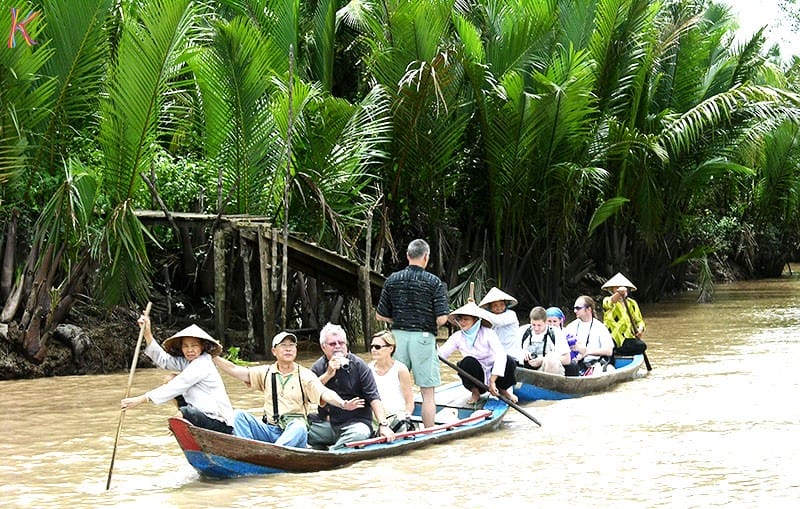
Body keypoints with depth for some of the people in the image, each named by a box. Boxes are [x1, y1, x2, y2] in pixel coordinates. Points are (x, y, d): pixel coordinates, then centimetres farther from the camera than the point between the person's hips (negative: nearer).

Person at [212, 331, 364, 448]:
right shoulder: (266, 372, 14)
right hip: (269, 431, 4)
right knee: (239, 415, -16)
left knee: (299, 426, -37)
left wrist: (342, 403, -32)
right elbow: (235, 370, 9)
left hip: (294, 432, -4)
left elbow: (324, 393, -12)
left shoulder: (305, 375, 3)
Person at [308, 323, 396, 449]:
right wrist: (328, 374, -16)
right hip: (327, 423, 2)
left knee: (360, 433, -37)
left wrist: (383, 425, -19)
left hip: (356, 421, -2)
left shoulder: (359, 365, -1)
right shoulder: (318, 367, 8)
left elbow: (374, 398, -7)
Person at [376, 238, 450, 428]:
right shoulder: (434, 282, -7)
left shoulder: (392, 280, 3)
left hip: (398, 335, 4)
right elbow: (441, 319, -12)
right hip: (423, 337, -3)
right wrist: (430, 325, 9)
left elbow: (380, 315, 6)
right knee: (428, 392, 3)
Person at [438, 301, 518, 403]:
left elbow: (500, 355, -27)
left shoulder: (488, 333, -14)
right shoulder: (457, 336, -4)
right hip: (476, 378, 1)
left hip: (493, 375, -1)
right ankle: (475, 392, -4)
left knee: (509, 360, -28)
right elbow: (441, 352, -14)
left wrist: (492, 381, -37)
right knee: (468, 361, -30)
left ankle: (503, 390, 1)